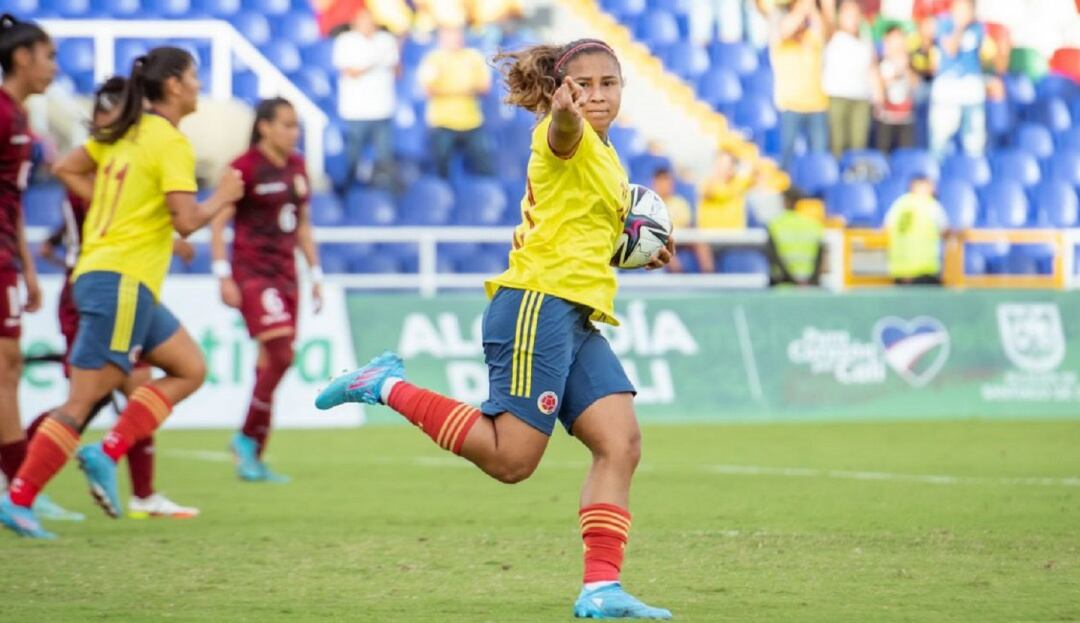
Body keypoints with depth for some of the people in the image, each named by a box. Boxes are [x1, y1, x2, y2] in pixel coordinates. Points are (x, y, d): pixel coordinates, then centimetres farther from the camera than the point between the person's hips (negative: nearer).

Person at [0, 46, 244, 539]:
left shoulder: (124, 133, 14)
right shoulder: (171, 143, -11)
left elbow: (66, 170, 21)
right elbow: (186, 221, -18)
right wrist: (223, 197, 0)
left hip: (100, 272, 9)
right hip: (122, 281, -9)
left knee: (190, 369, 14)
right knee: (81, 402, -9)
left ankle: (107, 453, 3)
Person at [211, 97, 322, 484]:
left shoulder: (297, 167, 13)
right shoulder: (245, 168, -8)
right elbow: (217, 223, -9)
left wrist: (315, 274, 17)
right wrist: (224, 277, -15)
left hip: (285, 274, 7)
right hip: (252, 273, -7)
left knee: (270, 364, 5)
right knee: (280, 354, -18)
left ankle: (251, 458, 10)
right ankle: (248, 438, -3)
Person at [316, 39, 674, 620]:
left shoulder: (605, 157, 23)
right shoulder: (567, 140, -6)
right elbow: (563, 126, -34)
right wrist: (566, 110, -58)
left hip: (578, 319, 9)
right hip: (538, 305, -9)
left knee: (621, 443, -5)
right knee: (511, 458, -11)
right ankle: (388, 387, 4)